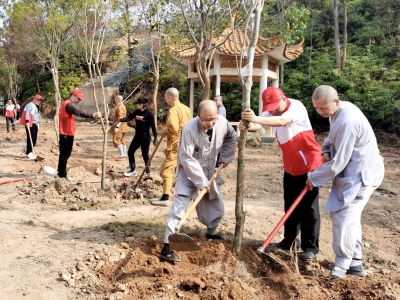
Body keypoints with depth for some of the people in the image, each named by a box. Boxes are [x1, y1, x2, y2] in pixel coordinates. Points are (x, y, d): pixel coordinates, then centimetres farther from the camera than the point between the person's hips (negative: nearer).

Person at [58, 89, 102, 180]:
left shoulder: (66, 103, 17)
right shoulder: (69, 104, -18)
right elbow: (78, 113, -35)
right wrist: (93, 115, -46)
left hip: (65, 133, 10)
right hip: (67, 134, -10)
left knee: (64, 153, 18)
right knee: (65, 154, -5)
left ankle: (60, 172, 28)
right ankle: (62, 175, 1)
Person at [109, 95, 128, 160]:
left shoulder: (120, 107, -18)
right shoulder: (121, 106, 15)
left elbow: (120, 117, -26)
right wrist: (115, 107, 18)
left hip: (120, 126, -11)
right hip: (121, 126, 11)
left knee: (116, 140, -11)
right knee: (122, 140, 13)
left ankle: (122, 155, -13)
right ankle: (125, 155, 18)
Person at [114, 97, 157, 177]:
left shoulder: (149, 114, -14)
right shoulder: (137, 112, 5)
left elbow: (153, 126, -14)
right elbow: (129, 117, -4)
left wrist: (155, 138, -16)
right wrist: (120, 121, -21)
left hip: (145, 137, -8)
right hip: (137, 136, 8)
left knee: (145, 155, -1)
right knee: (130, 152, 10)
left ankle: (148, 172, 14)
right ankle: (132, 170, 24)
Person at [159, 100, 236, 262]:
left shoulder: (223, 123, -14)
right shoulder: (189, 128, -29)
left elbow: (231, 138, 11)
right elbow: (187, 159, -27)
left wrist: (225, 157, 5)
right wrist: (201, 181, -27)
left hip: (210, 172, 6)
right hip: (189, 173, -6)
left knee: (217, 207, 17)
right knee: (179, 207, -15)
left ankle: (211, 234, 43)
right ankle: (167, 247, -12)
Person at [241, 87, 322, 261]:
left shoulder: (297, 107, -20)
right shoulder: (271, 113, 1)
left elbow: (282, 121, -41)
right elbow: (260, 124, -20)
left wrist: (256, 119, -55)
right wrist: (250, 125, -44)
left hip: (309, 165, -7)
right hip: (290, 166, 7)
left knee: (309, 207, -2)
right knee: (290, 206, 14)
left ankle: (311, 247, 7)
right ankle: (288, 242, 27)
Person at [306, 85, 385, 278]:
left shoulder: (347, 121, -29)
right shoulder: (340, 110, 4)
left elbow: (338, 162, -25)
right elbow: (334, 136, 23)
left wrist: (314, 178, -13)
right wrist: (326, 150, 2)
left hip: (360, 174, -11)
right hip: (353, 172, 11)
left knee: (343, 216, -11)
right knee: (349, 217, 15)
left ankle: (341, 267, -1)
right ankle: (355, 263, 25)